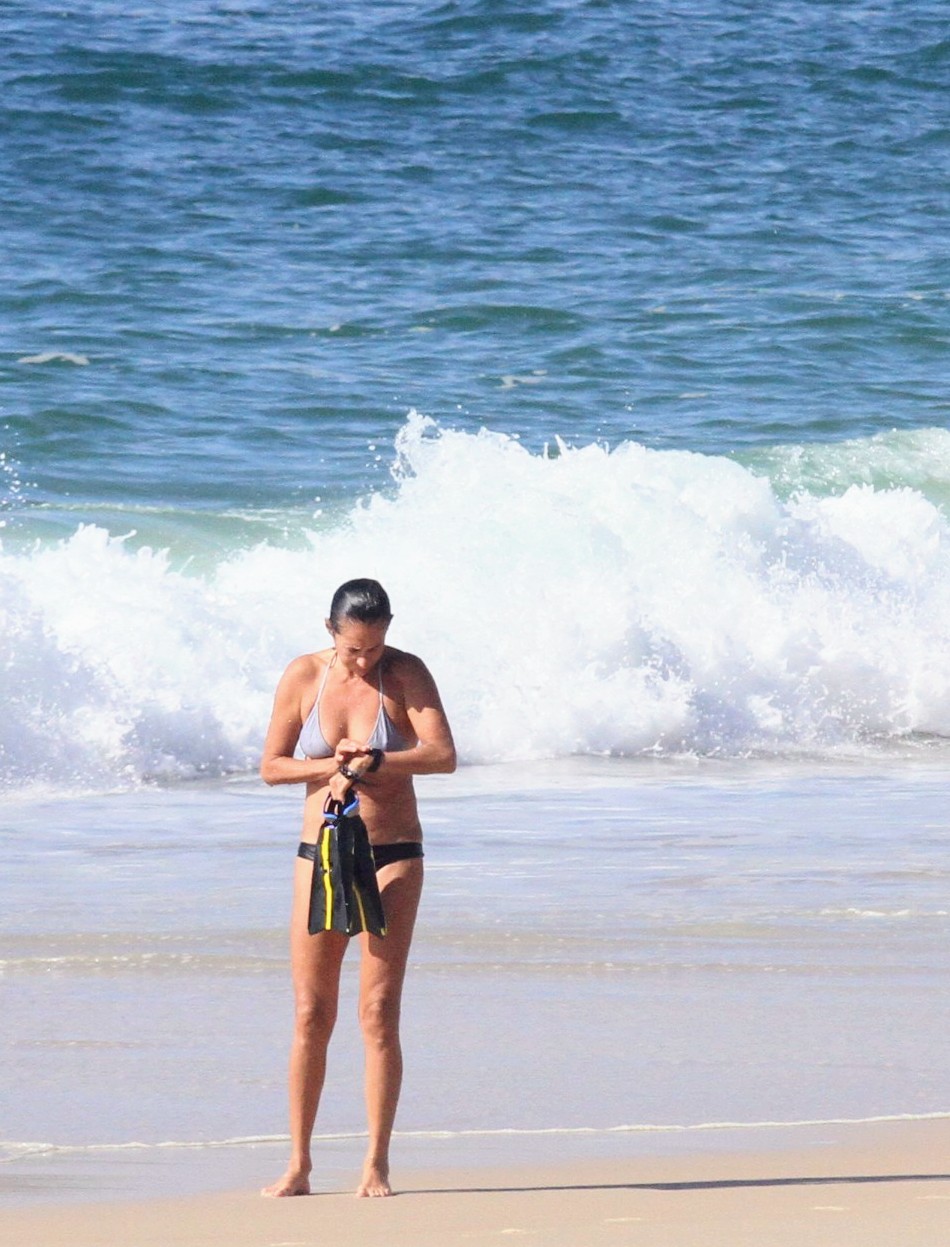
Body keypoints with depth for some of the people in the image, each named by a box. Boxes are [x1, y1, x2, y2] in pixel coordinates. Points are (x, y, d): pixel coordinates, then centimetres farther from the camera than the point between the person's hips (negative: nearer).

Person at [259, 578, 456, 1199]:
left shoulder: (406, 673, -5)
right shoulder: (303, 676, 0)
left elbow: (443, 755, -16)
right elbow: (272, 766, 2)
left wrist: (372, 762, -25)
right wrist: (331, 768, -13)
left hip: (392, 859, -2)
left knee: (380, 1013, -5)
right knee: (311, 1014, 1)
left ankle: (377, 1165, -1)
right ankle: (298, 1164, 6)